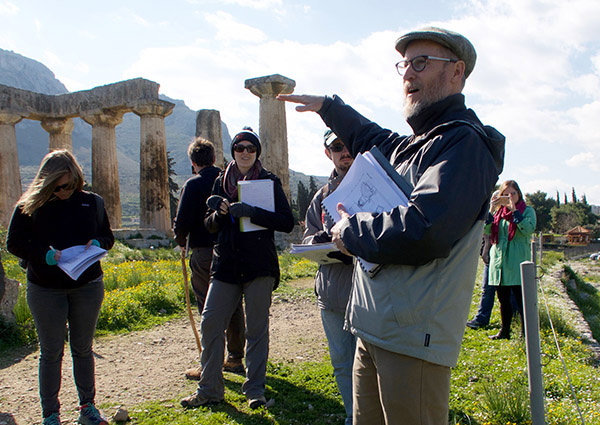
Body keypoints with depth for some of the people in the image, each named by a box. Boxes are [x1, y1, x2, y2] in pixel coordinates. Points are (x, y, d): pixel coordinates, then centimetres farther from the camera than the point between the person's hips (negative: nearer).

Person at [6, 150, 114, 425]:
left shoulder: (92, 202, 1)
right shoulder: (30, 206, -6)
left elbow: (107, 236, 10)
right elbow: (14, 243, -5)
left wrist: (96, 244, -13)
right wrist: (46, 254, -22)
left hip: (87, 286, 2)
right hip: (45, 289, -2)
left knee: (83, 348, 14)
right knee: (51, 352, 7)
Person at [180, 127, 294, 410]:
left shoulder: (270, 181, 1)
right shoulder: (221, 182, 12)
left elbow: (287, 222, -9)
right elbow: (209, 225, 14)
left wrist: (251, 212, -20)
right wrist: (219, 212, -9)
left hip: (259, 265, -3)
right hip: (226, 264, 4)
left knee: (257, 328, 3)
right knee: (210, 323, 0)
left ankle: (255, 389, 17)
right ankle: (209, 389, 15)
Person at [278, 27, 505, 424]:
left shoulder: (465, 142, -12)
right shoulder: (412, 145, 17)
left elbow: (423, 232, -26)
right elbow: (372, 138, 42)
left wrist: (350, 231, -10)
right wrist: (327, 105, 48)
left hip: (413, 336, -9)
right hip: (372, 331, 9)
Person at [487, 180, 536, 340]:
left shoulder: (527, 210, 1)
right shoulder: (499, 212, 14)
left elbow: (529, 229, -17)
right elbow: (487, 231, 4)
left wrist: (514, 210, -20)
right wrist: (490, 211, -5)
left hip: (517, 263, -5)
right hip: (499, 261, 5)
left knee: (521, 299, -5)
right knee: (503, 299, 13)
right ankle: (504, 331, 24)